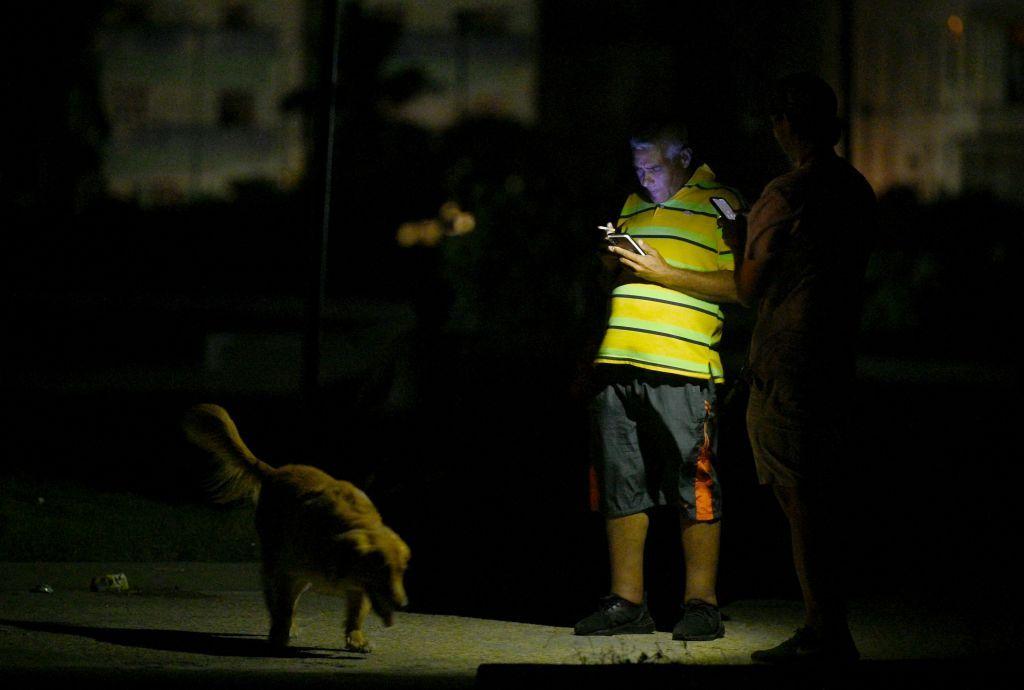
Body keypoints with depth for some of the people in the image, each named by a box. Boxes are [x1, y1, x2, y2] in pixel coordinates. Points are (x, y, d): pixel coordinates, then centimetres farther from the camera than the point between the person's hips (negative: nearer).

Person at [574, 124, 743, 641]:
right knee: (620, 486, 6)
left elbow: (738, 285, -9)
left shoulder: (719, 204, 2)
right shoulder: (634, 206, 23)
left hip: (681, 369, -7)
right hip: (617, 364, 7)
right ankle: (626, 602, 12)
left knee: (693, 487, -4)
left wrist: (664, 273, -11)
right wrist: (616, 265, 9)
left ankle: (701, 603, 2)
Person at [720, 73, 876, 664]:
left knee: (802, 503, -5)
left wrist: (739, 242, 10)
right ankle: (824, 633, 18)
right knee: (824, 499, 13)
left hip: (788, 365, -8)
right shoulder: (859, 189, 11)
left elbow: (750, 289, -10)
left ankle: (829, 638, -6)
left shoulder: (786, 195, -15)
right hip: (838, 361, 8)